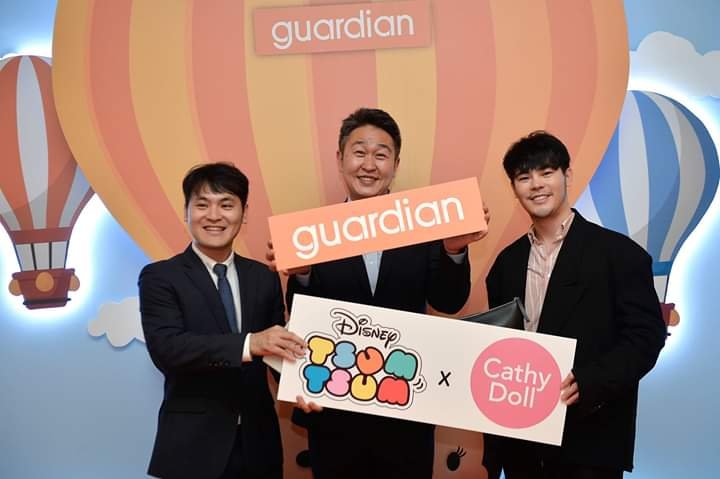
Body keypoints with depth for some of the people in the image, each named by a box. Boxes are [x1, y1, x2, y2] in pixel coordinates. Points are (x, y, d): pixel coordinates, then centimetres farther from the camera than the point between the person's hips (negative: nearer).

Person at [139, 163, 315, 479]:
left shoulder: (264, 277, 6)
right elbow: (165, 348, -20)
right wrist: (250, 343, -30)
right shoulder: (159, 277, -6)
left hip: (258, 442, 4)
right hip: (193, 445, -3)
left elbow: (278, 346, 8)